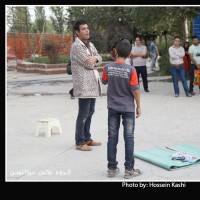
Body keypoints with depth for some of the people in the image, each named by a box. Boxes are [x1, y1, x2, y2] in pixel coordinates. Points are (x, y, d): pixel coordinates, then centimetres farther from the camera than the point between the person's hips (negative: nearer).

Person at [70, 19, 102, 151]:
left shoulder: (90, 44, 16)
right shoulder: (76, 46, -13)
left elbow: (100, 58, 9)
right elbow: (88, 64, -19)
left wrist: (95, 58, -13)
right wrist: (95, 62, 1)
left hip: (93, 84, 9)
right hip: (84, 85, -9)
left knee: (90, 113, 15)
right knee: (83, 114, -4)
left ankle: (87, 138, 25)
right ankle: (80, 142, 4)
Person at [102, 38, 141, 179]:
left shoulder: (108, 67, -6)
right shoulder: (131, 70, -15)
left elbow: (104, 82, 12)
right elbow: (135, 90, -11)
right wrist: (138, 106, 0)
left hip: (113, 107, 3)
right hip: (128, 108, -3)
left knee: (112, 138, 9)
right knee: (129, 138, 4)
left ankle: (112, 168, 15)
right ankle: (129, 169, 8)